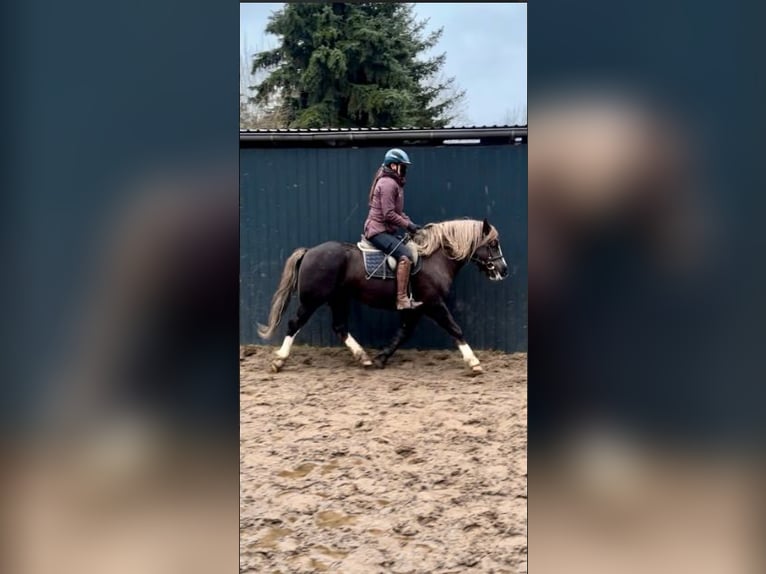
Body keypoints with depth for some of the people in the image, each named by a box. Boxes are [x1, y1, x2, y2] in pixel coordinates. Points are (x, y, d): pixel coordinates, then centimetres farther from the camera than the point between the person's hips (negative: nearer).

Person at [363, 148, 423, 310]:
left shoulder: (395, 183, 16)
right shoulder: (388, 184, -17)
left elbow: (398, 211, 22)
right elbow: (389, 214, -22)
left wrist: (411, 224, 9)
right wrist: (408, 225, -14)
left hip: (388, 229, 11)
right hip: (378, 230, -11)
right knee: (405, 255, -26)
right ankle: (402, 299, -28)